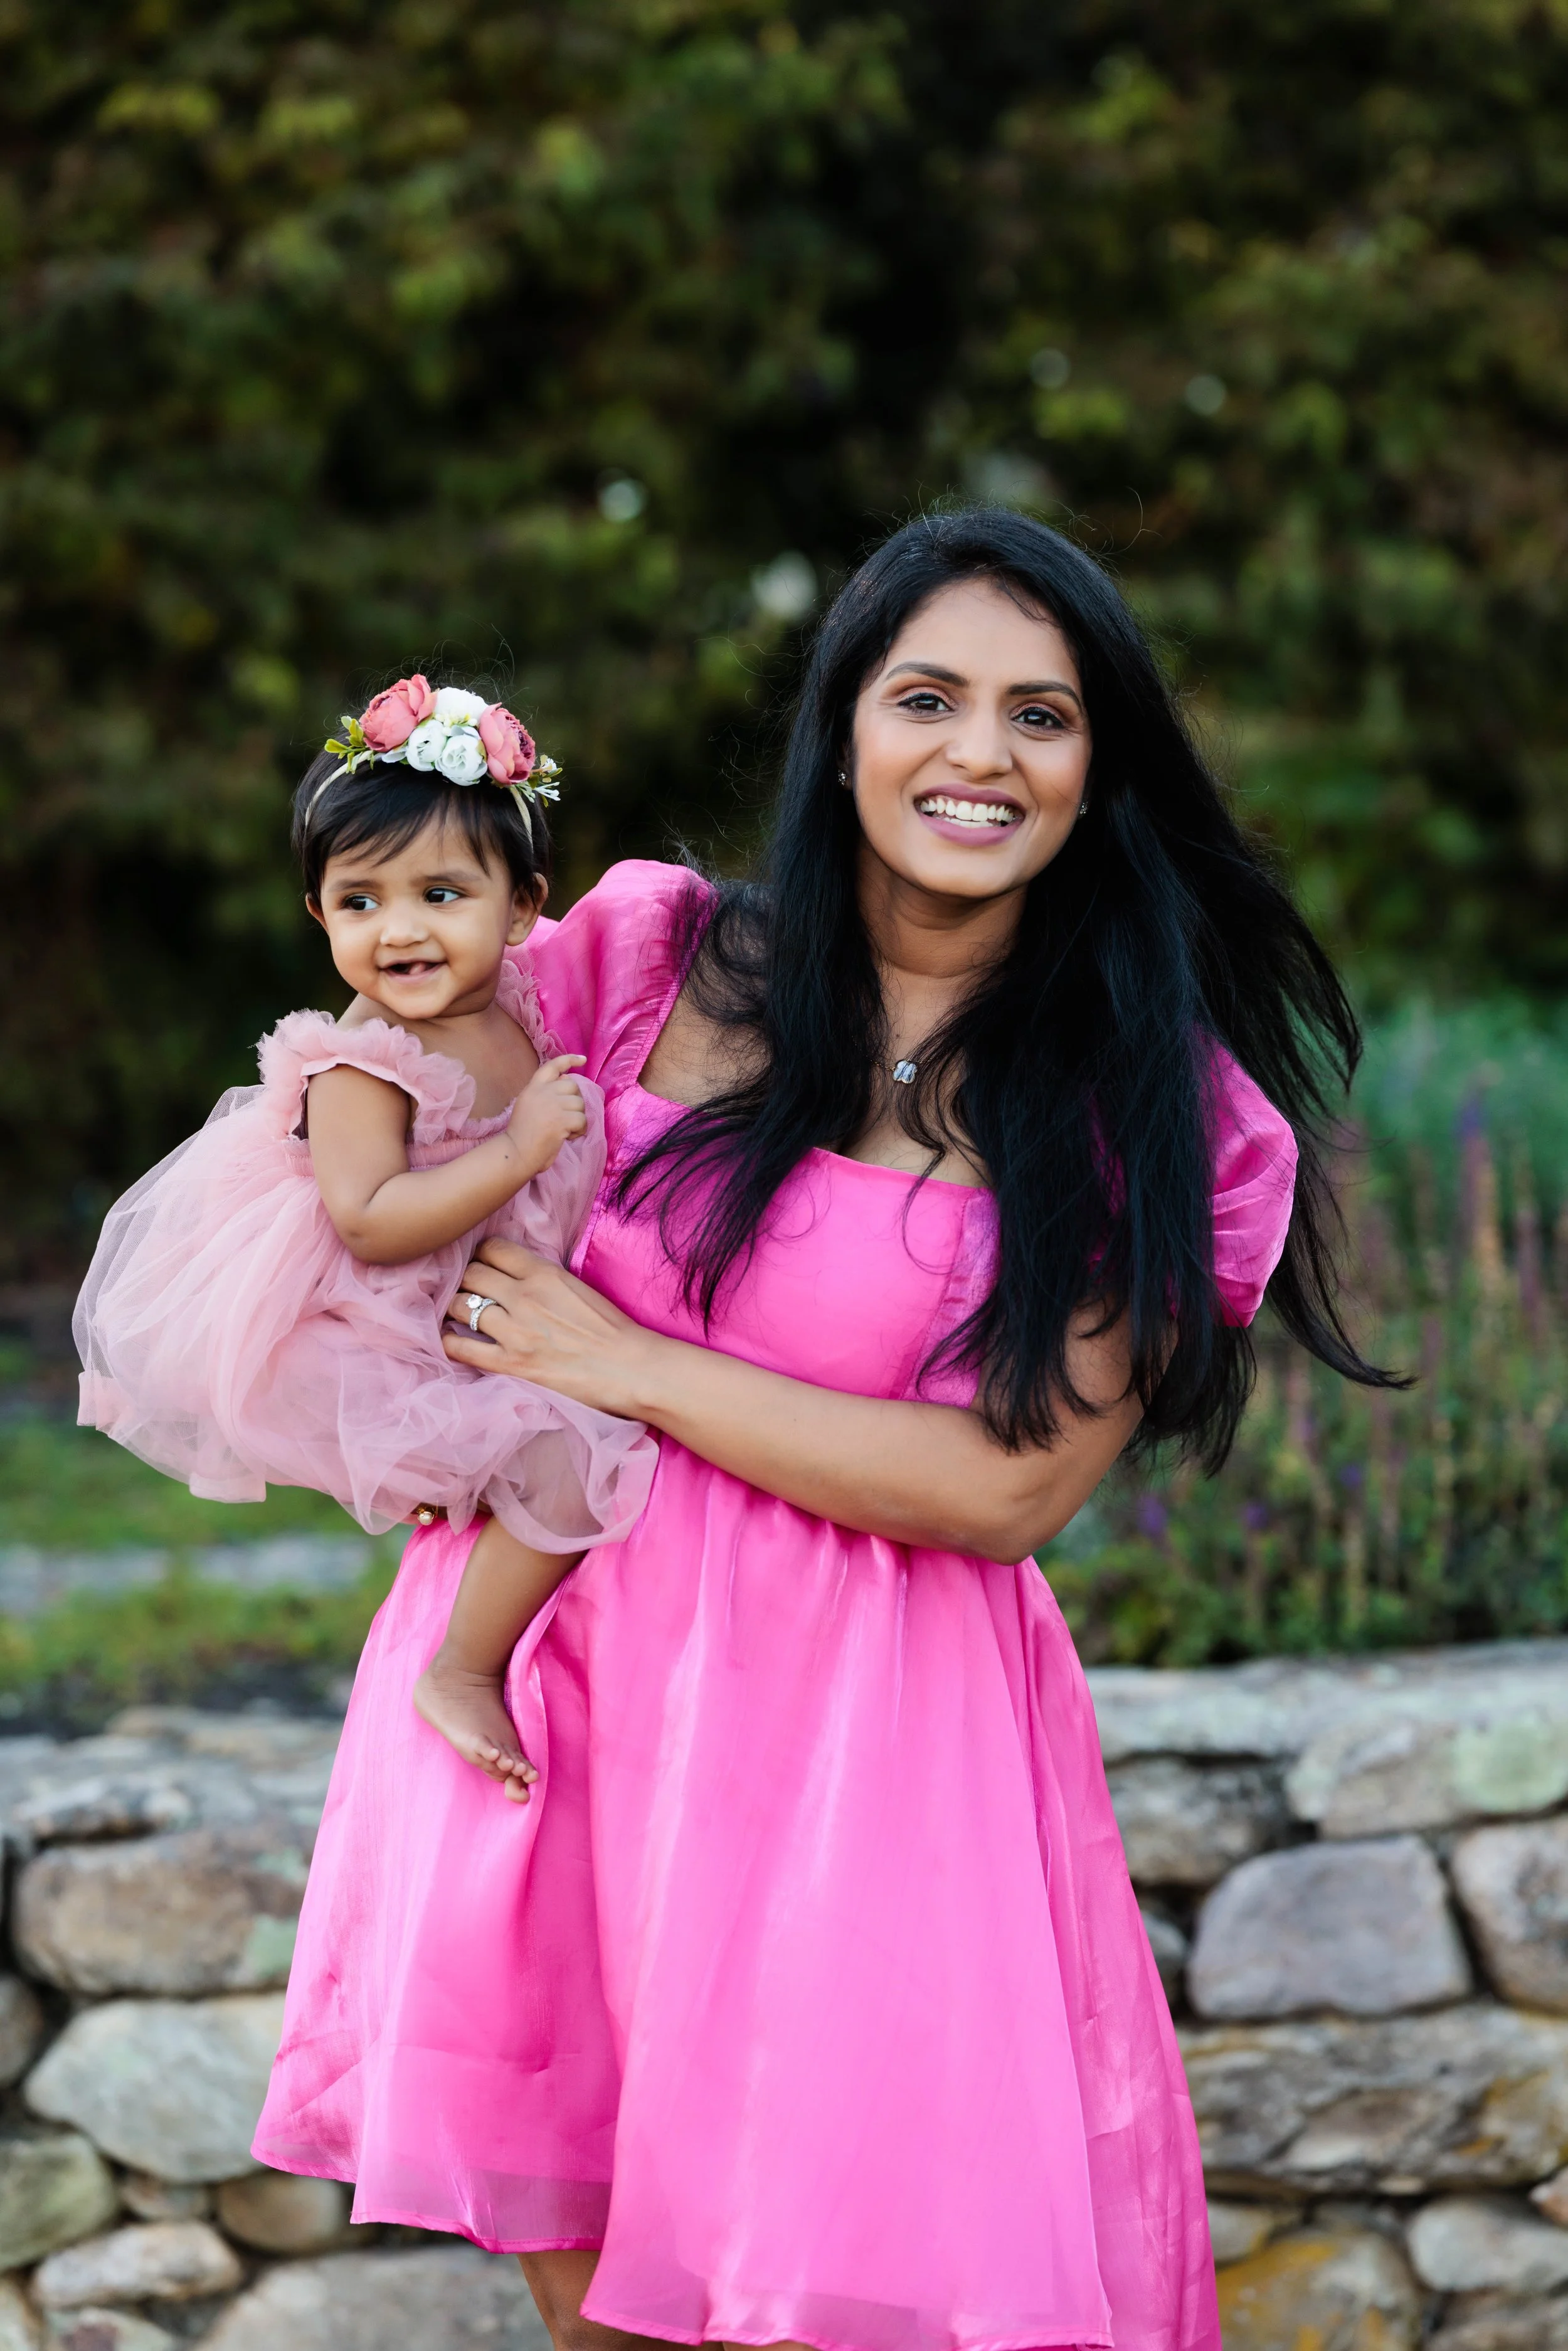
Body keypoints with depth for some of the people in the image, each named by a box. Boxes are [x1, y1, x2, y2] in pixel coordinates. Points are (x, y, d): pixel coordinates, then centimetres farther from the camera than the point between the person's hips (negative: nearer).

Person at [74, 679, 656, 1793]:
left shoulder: (515, 1009, 2)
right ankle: (463, 1674, -5)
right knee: (564, 1465, -23)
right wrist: (520, 1149, -33)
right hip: (371, 1351, -9)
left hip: (485, 1322, 9)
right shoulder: (364, 1063, -22)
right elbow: (371, 1222, -31)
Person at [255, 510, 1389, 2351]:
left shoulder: (1164, 1120, -8)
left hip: (865, 1715, -3)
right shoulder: (658, 955, -1)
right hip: (567, 1633, 3)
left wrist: (633, 1369, -14)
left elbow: (1010, 1486, -13)